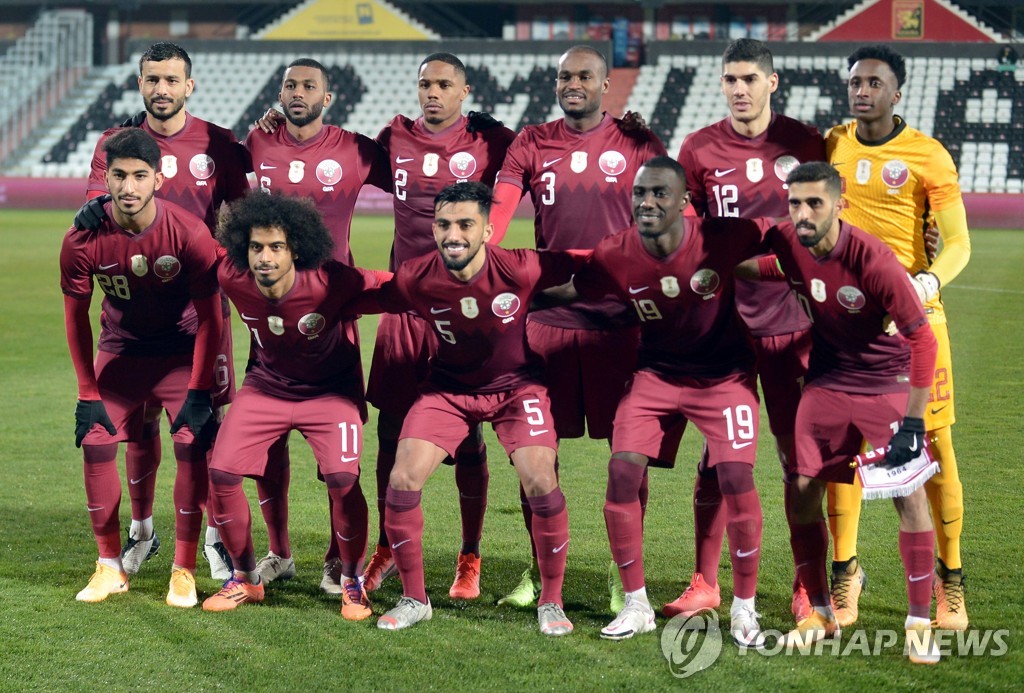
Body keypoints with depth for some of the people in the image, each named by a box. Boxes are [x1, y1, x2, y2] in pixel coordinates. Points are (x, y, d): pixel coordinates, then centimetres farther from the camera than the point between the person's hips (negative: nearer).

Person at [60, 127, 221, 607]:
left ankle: (183, 571, -2)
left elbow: (209, 316, -14)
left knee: (192, 446, -13)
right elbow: (76, 317, -5)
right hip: (120, 351, 2)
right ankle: (110, 567, 8)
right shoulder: (83, 240, -19)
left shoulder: (189, 233, -24)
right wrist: (88, 394, -6)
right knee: (96, 444, -6)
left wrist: (198, 391, -16)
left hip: (181, 353, -2)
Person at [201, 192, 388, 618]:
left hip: (330, 388, -3)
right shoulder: (232, 278, -22)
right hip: (266, 386, 4)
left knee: (342, 479, -22)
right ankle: (245, 579, 13)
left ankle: (352, 583, 2)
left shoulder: (330, 282, -32)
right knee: (221, 474, -9)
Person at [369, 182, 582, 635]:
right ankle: (413, 600, 9)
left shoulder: (520, 270, -29)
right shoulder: (416, 280, -24)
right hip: (448, 388, 2)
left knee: (540, 483, -18)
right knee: (402, 482, -11)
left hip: (516, 385, -2)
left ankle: (551, 602, 4)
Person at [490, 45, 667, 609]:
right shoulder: (532, 145, 8)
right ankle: (539, 568, 21)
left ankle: (625, 572, 13)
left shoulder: (636, 144, 4)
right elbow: (497, 211, -3)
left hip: (619, 315, -2)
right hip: (547, 314, 2)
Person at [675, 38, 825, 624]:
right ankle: (706, 584, 12)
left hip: (793, 321, 0)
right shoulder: (700, 150, 2)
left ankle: (808, 586, 13)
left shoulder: (806, 144, 1)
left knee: (800, 455, 3)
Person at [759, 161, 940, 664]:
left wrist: (912, 421, -23)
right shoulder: (786, 245, -13)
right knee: (803, 491, 0)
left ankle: (920, 623, 0)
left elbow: (921, 339, -22)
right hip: (828, 380, 4)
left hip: (888, 381, -4)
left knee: (910, 494, -12)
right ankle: (821, 614, 16)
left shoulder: (873, 260, -27)